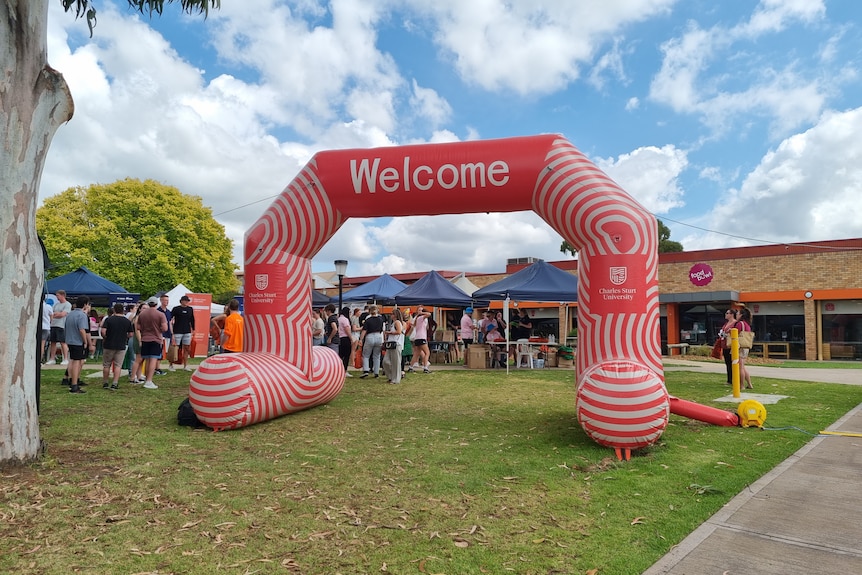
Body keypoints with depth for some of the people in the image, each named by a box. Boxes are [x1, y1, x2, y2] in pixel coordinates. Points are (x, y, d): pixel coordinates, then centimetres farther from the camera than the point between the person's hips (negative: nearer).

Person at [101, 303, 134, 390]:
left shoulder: (108, 319, -6)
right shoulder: (127, 321, 0)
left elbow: (103, 331, -15)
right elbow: (131, 334, 2)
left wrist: (105, 338, 3)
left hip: (108, 345, -1)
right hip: (121, 346, 1)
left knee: (106, 365, 12)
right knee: (118, 365, 3)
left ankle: (105, 383, 20)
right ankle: (114, 384, -5)